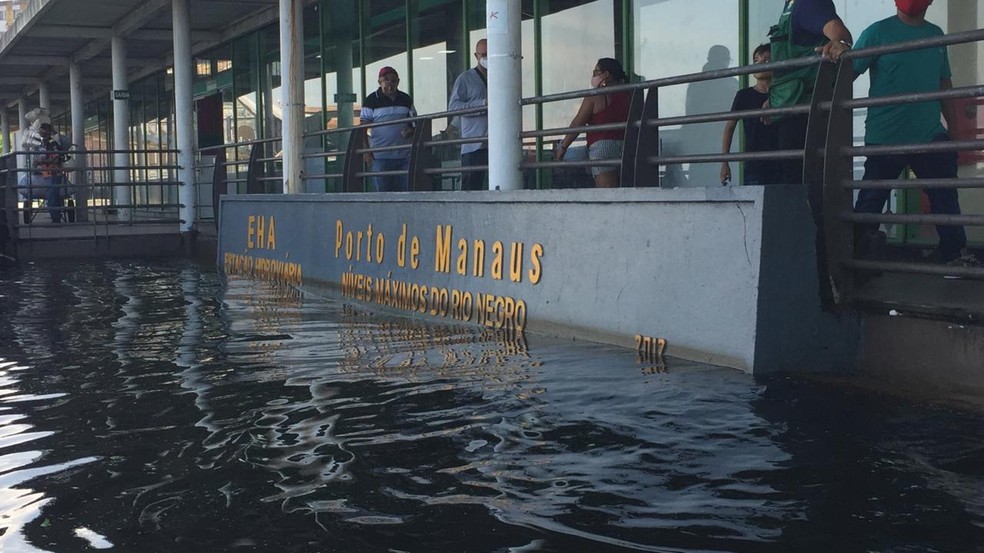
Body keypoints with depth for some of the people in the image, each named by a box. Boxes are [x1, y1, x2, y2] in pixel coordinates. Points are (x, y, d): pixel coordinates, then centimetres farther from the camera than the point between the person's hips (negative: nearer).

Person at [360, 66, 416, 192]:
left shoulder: (406, 100, 12)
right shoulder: (371, 101, 1)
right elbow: (363, 127, 0)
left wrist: (410, 131, -5)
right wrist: (366, 151, -8)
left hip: (404, 155, 3)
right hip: (381, 156, -3)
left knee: (404, 191, 4)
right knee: (382, 193, -1)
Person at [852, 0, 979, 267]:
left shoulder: (936, 34, 12)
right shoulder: (878, 32, -4)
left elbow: (944, 85, 18)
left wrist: (954, 129, 15)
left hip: (931, 135, 4)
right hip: (885, 138, -4)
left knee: (946, 198, 2)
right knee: (871, 199, 3)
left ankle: (955, 254, 10)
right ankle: (856, 251, 18)